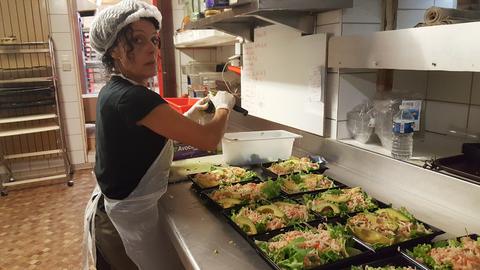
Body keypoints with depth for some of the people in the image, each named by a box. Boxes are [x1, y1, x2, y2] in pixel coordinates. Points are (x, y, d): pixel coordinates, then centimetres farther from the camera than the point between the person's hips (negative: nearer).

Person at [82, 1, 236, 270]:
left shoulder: (114, 91, 2)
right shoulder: (133, 98, -27)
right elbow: (209, 139, -26)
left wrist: (189, 116, 8)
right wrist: (223, 105, -6)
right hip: (129, 218, -9)